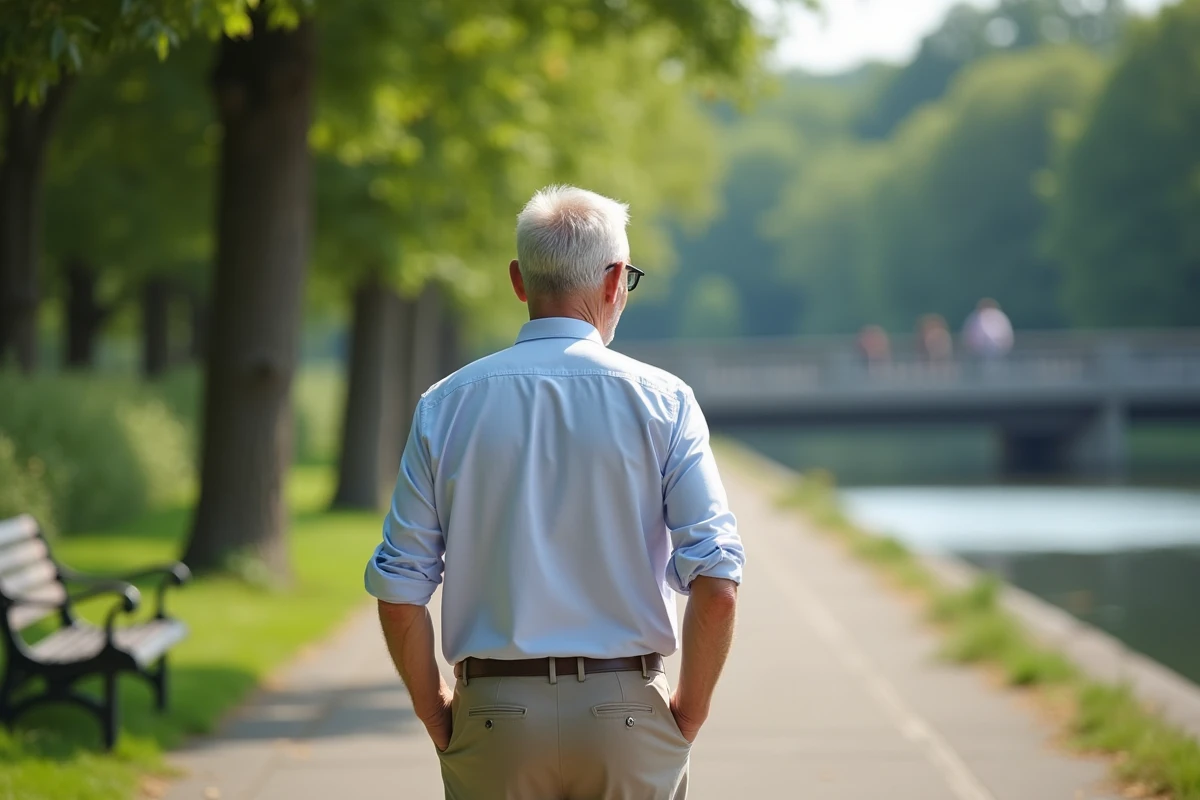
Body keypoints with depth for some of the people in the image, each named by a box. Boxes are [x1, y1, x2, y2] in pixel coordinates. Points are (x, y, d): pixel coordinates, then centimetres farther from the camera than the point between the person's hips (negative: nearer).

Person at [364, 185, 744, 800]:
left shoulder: (446, 406, 2)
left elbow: (399, 592, -2)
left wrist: (436, 715, 10)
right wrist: (688, 714, 3)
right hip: (626, 715, -1)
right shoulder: (662, 402, -2)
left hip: (495, 717, 1)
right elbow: (716, 582, -10)